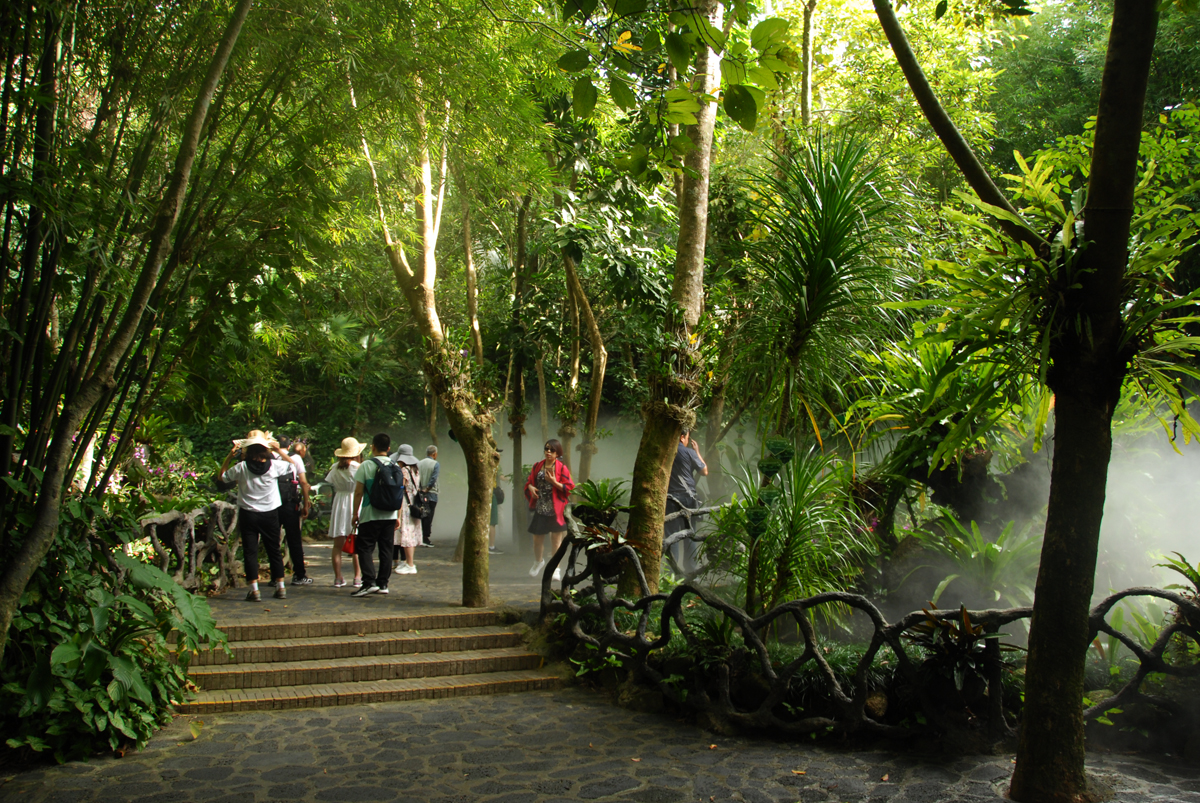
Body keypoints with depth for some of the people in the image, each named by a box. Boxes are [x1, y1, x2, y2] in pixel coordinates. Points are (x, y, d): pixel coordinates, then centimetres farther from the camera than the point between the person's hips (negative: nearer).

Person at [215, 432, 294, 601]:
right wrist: (278, 450, 10)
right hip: (270, 513, 2)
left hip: (248, 514, -1)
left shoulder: (241, 467, -10)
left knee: (250, 551, 5)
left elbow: (221, 476, 6)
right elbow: (291, 465, 14)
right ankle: (280, 588, 15)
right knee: (274, 550, 11)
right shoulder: (274, 465, -7)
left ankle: (254, 590, 1)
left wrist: (230, 456, 3)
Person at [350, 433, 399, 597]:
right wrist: (398, 516, 14)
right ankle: (383, 584, 12)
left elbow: (358, 492, -7)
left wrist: (355, 514, 1)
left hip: (370, 515, -4)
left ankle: (369, 582, -11)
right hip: (390, 515, 4)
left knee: (365, 548, 0)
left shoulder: (366, 465, -7)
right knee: (386, 549, 9)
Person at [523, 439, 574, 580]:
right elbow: (529, 481, 18)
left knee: (556, 539, 2)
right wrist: (530, 487, -4)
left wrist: (554, 482, -18)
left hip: (555, 509, -4)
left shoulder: (561, 468, -5)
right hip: (540, 509, 4)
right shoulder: (537, 466, 8)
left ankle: (556, 568, 14)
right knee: (537, 538, 12)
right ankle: (539, 562, 38)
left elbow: (569, 488, -7)